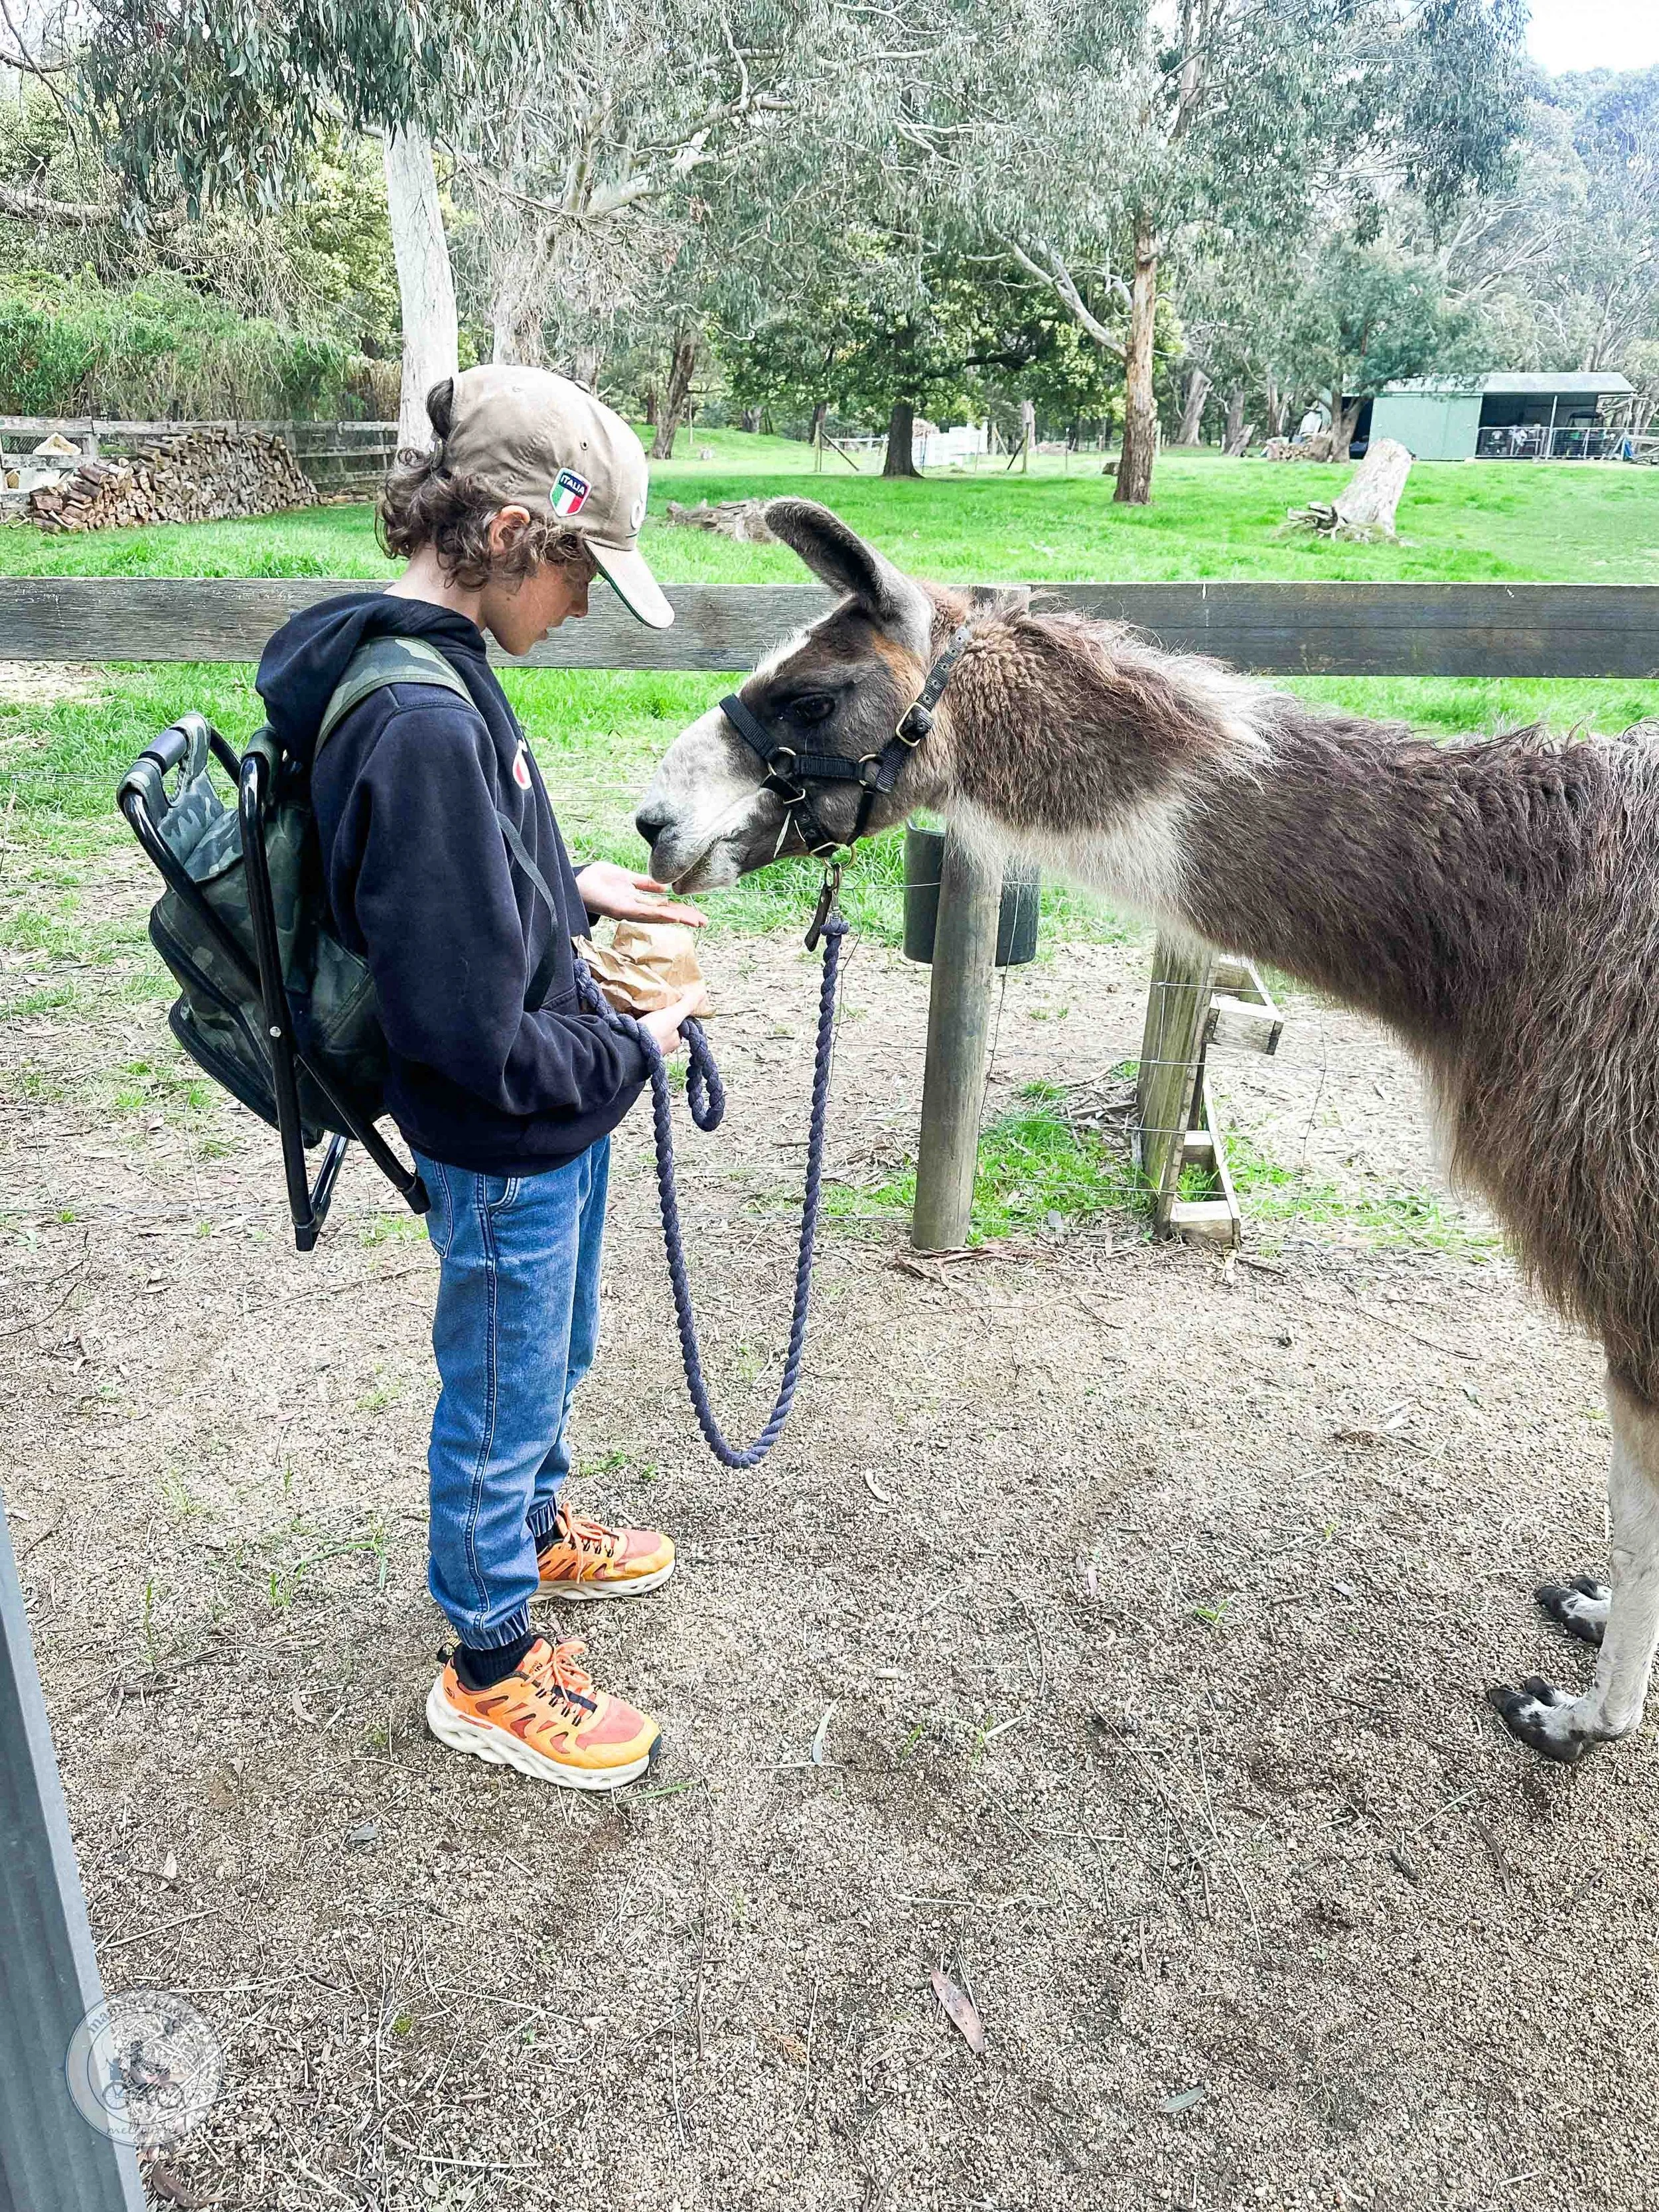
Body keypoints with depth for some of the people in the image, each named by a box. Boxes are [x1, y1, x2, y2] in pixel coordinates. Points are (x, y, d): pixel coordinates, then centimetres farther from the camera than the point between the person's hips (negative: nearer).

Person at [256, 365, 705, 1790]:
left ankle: (535, 1533, 56)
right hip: (506, 1150, -9)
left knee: (554, 1354, 29)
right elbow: (473, 1042, -31)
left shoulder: (422, 669, 1)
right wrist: (631, 1057, -15)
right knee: (500, 1395, 12)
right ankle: (492, 1672, 36)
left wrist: (573, 891, 7)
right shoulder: (423, 726, -31)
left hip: (553, 1122, 9)